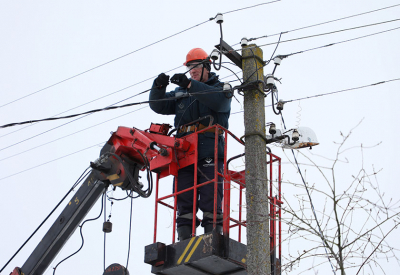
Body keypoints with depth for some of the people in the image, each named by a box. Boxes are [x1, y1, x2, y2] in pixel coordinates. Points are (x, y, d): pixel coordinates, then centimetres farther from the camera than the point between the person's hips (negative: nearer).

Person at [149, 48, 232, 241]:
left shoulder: (219, 87, 11)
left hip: (210, 154, -4)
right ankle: (184, 241, 0)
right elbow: (159, 106, 19)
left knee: (210, 202, -9)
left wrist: (190, 84, -21)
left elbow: (219, 101, -13)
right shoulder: (181, 93, 26)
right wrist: (158, 87, -3)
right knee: (184, 203, 0)